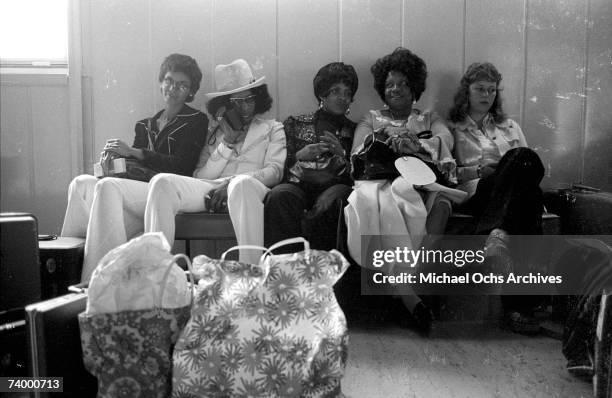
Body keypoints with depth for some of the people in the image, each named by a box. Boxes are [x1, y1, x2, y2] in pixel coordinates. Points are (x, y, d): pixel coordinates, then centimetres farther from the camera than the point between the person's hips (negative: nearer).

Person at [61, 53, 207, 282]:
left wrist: (132, 152, -9)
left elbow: (182, 166, -6)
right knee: (82, 183, -16)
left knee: (108, 186, -29)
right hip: (139, 189, 6)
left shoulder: (196, 121, 8)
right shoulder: (145, 125, 25)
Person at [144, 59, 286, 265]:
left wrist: (232, 182, -11)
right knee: (162, 181, -24)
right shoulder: (212, 130, 26)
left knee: (242, 184, -40)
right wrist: (227, 142, 0)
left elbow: (275, 171, 4)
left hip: (251, 188, -2)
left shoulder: (272, 128, 22)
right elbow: (200, 176, 11)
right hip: (210, 190, 3)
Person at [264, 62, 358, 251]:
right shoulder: (295, 124, 22)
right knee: (278, 196, -34)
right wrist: (299, 157, -4)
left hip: (335, 186, 0)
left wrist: (342, 155, -5)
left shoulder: (354, 131, 21)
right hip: (300, 184, 1)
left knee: (328, 203, -37)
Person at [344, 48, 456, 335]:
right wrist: (373, 143, -12)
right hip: (377, 181, 0)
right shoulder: (371, 120, 27)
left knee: (401, 191, -37)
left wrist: (415, 145, -18)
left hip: (418, 183, 0)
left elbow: (446, 141, 2)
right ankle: (411, 297, -39)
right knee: (381, 202, -37)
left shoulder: (429, 120, 27)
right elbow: (355, 158, 10)